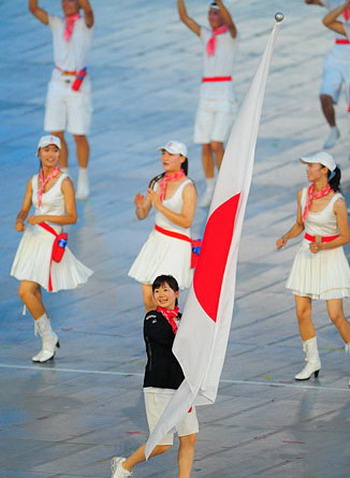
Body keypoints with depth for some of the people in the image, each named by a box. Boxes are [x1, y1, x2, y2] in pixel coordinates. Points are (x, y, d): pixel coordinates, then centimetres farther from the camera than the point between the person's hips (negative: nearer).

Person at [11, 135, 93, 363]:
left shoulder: (64, 182, -9)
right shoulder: (34, 181, 9)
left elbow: (72, 217, -11)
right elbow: (24, 210, 11)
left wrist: (44, 217, -21)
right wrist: (20, 221, -12)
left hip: (51, 240, -7)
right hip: (32, 238, 7)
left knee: (26, 292, -13)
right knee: (33, 293, 10)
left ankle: (49, 339, 2)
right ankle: (49, 342, 25)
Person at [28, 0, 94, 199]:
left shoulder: (86, 23, -5)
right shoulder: (56, 23, 6)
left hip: (79, 85, -4)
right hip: (58, 83, 4)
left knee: (79, 136, -2)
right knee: (56, 134, 3)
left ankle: (83, 181, 15)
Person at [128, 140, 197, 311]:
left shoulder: (187, 187, -11)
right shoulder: (157, 183, 7)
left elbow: (186, 222, -20)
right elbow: (142, 215, 9)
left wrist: (160, 206, -27)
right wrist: (139, 206, -14)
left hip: (176, 245, -6)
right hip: (156, 240, 6)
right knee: (148, 300, 3)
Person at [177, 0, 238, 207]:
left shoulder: (230, 34, -1)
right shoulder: (206, 34, 14)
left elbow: (229, 19, -22)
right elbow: (184, 17, 7)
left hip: (225, 95, -5)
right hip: (206, 95, 5)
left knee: (217, 144, -15)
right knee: (205, 146, 4)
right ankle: (210, 190, 15)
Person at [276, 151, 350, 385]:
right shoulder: (303, 194, 1)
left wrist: (322, 247, -23)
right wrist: (286, 237, -3)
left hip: (330, 258, -6)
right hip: (306, 256, 6)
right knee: (302, 312, 3)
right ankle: (312, 362, 17)